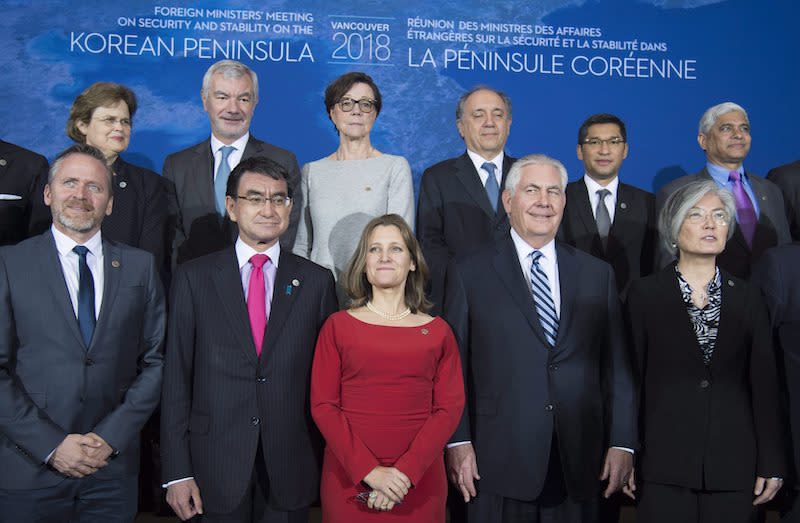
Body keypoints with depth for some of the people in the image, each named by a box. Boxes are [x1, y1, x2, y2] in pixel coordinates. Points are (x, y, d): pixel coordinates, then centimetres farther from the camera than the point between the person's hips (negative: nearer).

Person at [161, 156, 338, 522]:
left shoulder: (316, 281, 1)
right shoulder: (194, 278, -1)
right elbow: (176, 377, -2)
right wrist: (177, 471, -5)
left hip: (291, 468, 1)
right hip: (216, 466, -1)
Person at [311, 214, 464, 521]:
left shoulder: (437, 331, 4)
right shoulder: (338, 326, 2)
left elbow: (449, 408, -2)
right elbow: (322, 405, -3)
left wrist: (406, 472, -14)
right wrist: (369, 471, -14)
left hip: (420, 480, 1)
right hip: (349, 478, 0)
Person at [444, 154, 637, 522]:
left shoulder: (597, 274, 9)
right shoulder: (469, 273, 1)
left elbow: (616, 366, 7)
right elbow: (452, 364, -1)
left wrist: (622, 443, 2)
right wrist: (457, 442, -7)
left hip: (579, 463, 3)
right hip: (499, 462, -2)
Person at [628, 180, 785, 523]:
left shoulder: (747, 298, 8)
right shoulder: (644, 294, 2)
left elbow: (764, 384, 6)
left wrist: (771, 464, 3)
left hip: (733, 464, 2)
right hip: (664, 462, -2)